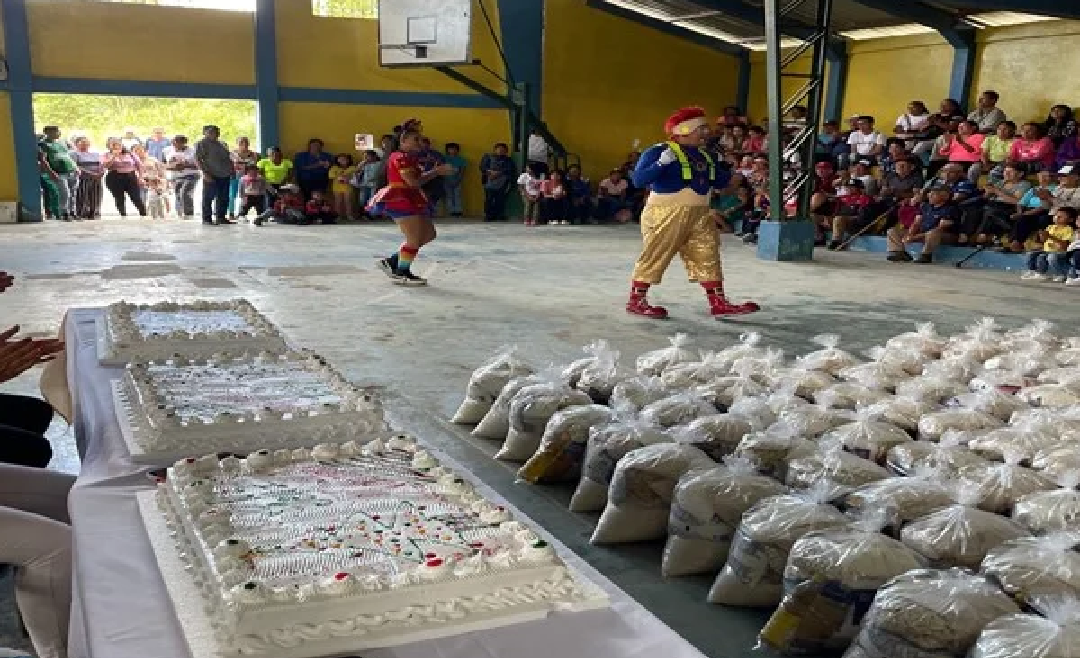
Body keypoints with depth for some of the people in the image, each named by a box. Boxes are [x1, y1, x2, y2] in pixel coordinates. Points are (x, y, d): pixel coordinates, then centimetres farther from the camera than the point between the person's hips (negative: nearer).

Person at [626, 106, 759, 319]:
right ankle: (636, 301, 9)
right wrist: (661, 164, -29)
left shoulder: (703, 156, 15)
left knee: (707, 257, 5)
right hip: (666, 214, -7)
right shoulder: (659, 152, -9)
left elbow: (719, 182, 23)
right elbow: (638, 180, -17)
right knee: (655, 257, -2)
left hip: (700, 215, 7)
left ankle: (718, 303, 9)